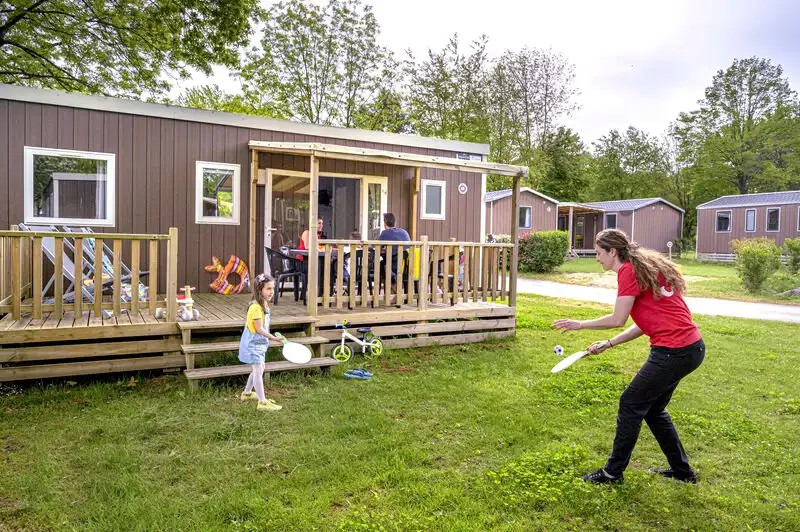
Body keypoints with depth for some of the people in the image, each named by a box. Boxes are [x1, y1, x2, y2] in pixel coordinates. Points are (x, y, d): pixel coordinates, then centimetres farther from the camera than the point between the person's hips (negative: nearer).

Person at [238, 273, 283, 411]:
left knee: (257, 369, 19)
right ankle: (262, 402, -2)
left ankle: (247, 393, 37)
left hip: (259, 342, 10)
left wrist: (269, 337, 6)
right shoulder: (255, 307, -24)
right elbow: (259, 329, -23)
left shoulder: (265, 304, 6)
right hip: (252, 343, -10)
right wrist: (273, 338, -20)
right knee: (258, 370, -7)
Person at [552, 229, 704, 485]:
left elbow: (618, 320, -14)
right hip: (692, 348, 10)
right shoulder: (646, 267, 17)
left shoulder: (629, 271, -12)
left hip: (675, 352, -10)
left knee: (631, 404, 3)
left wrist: (580, 324, -1)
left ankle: (613, 472, 16)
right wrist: (609, 343, 13)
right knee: (652, 407, 21)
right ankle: (682, 470, 34)